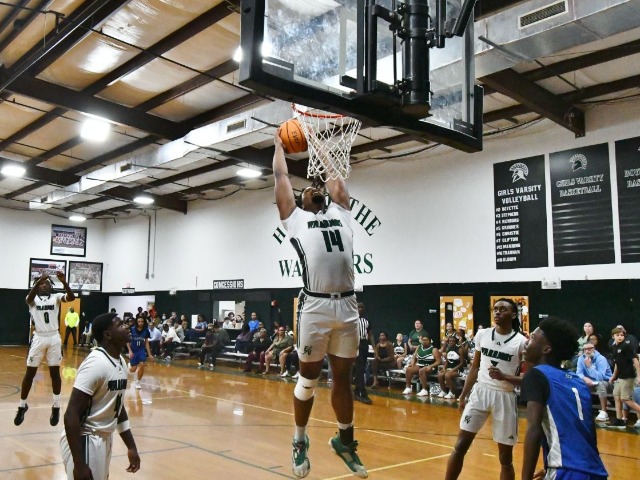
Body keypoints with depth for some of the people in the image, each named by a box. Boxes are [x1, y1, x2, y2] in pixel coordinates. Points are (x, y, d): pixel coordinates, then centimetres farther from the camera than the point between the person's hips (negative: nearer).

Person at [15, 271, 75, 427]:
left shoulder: (56, 297, 4)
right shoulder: (33, 299, 3)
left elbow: (71, 297, -16)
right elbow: (29, 297, -23)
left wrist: (64, 282, -33)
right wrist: (39, 281, -40)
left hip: (54, 338, 1)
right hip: (38, 338, 0)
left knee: (55, 372, 5)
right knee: (30, 373, 5)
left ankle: (56, 407, 15)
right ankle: (22, 406, 21)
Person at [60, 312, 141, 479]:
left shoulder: (120, 362, 5)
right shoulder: (96, 363, -22)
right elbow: (71, 415, -24)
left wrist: (131, 447, 14)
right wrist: (79, 464, -24)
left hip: (104, 439, 9)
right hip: (85, 440, -9)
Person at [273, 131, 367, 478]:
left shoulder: (339, 213, 21)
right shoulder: (295, 217, 11)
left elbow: (335, 178, 30)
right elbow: (280, 177, 17)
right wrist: (279, 145, 31)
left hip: (347, 307, 4)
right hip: (315, 307, -4)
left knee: (343, 377, 14)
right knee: (308, 378, 6)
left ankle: (345, 440, 30)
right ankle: (300, 442, 25)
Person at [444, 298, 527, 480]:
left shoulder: (521, 342, -8)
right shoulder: (482, 334, 4)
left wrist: (503, 377, -24)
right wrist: (463, 395, 12)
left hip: (505, 397, -3)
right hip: (480, 392, 3)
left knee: (505, 456, 7)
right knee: (460, 446, 1)